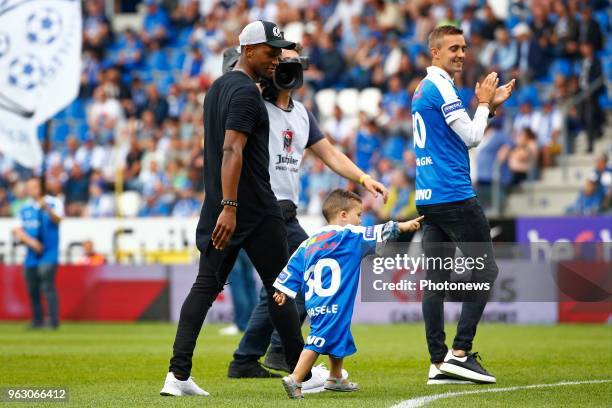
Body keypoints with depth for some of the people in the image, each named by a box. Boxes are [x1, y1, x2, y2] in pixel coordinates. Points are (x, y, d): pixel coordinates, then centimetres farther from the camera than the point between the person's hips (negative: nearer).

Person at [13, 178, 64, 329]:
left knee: (47, 286, -16)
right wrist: (30, 241, -11)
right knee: (32, 289, 6)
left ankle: (54, 320, -16)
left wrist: (47, 209, -41)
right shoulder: (24, 208, 10)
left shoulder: (54, 202, -1)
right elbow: (18, 231, 7)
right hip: (31, 255, 5)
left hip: (49, 253, -5)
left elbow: (57, 219, -21)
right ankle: (37, 320, 18)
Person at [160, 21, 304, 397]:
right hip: (254, 209, -8)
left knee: (206, 284, 5)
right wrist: (229, 207, -30)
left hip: (219, 207, 8)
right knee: (279, 285, 2)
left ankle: (178, 374, -5)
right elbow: (232, 151, -24)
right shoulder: (246, 92, -14)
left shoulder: (217, 88, 16)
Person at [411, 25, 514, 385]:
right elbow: (472, 138, -11)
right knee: (486, 269, -5)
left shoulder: (424, 89, 19)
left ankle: (439, 362, 5)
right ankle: (461, 352, -10)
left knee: (437, 280, 6)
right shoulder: (441, 87, -10)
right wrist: (484, 103, 3)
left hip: (428, 198, 10)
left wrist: (490, 106, 19)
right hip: (454, 194, -9)